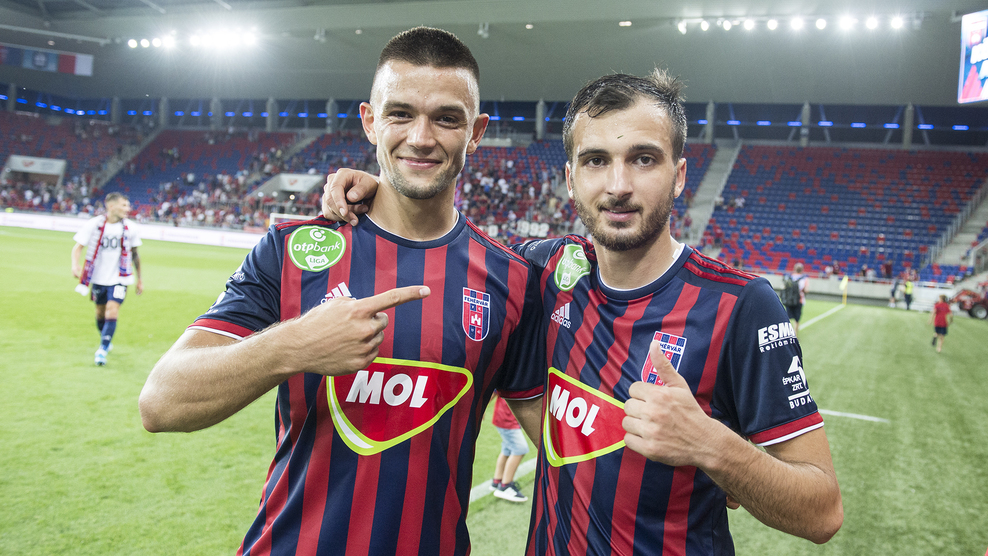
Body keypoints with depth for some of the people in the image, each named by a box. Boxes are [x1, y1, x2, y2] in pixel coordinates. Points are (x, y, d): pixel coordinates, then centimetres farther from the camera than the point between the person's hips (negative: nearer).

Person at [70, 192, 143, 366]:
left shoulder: (130, 228, -5)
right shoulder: (94, 225, -9)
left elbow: (134, 254, 7)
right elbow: (78, 247, -5)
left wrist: (139, 279, 12)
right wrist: (75, 264, -25)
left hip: (118, 279, -1)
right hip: (98, 278, 1)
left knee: (112, 311, -16)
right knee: (100, 312, 15)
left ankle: (103, 349, -10)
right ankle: (106, 341, 40)